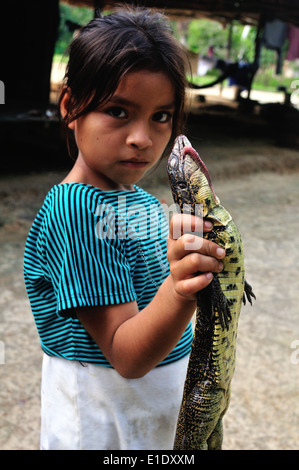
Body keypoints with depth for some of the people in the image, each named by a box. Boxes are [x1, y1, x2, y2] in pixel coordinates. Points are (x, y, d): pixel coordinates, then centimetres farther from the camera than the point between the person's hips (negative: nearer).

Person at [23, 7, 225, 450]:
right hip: (102, 428, -8)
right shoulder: (74, 210, -27)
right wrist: (181, 293, -45)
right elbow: (127, 357, -30)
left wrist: (197, 268, -5)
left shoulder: (136, 196, -1)